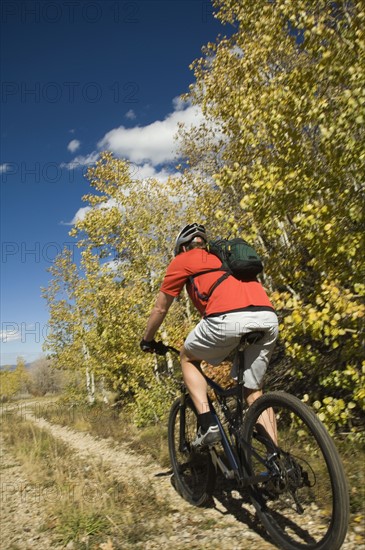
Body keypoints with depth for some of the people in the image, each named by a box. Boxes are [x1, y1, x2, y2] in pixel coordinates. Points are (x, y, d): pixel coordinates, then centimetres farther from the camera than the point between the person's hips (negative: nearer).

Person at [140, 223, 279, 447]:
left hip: (228, 319, -6)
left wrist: (147, 340, 43)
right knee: (255, 392, 21)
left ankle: (208, 424, 10)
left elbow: (160, 309, 26)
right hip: (269, 319, 6)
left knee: (188, 358, 23)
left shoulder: (183, 261, 21)